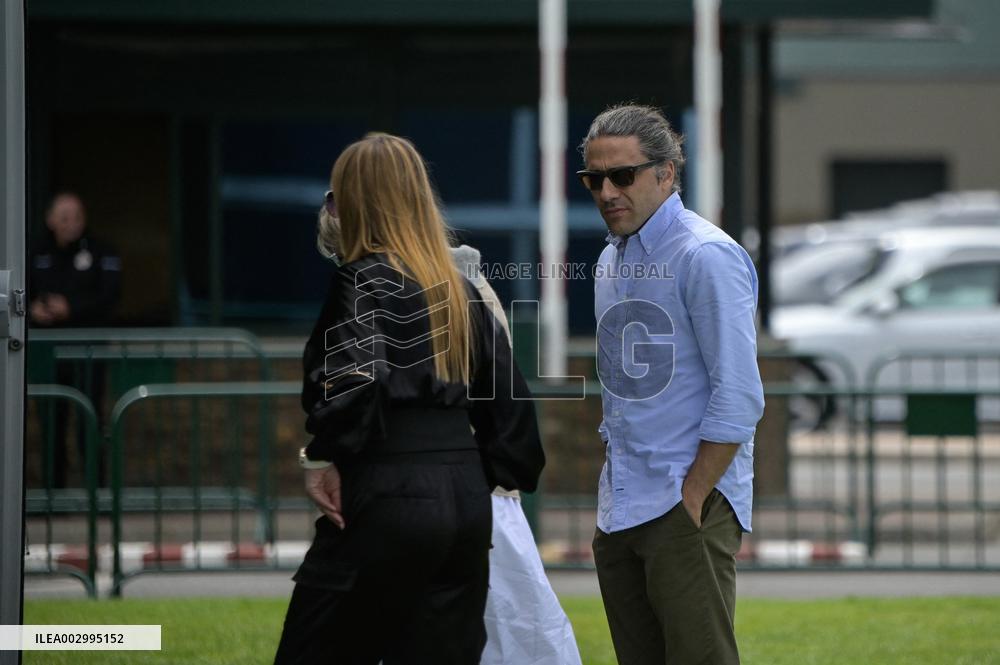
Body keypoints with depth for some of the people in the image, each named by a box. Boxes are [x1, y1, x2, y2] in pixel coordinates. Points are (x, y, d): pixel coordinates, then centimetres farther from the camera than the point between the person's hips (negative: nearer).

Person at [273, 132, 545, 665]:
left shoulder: (363, 280, -7)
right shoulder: (458, 286, 16)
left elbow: (356, 378, -23)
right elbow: (504, 388, 16)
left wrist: (324, 459, -13)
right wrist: (501, 472, 20)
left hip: (391, 501, -7)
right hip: (466, 499, 7)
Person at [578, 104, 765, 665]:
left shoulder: (707, 257, -11)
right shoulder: (612, 262, 15)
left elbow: (738, 398, -15)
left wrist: (691, 500, -16)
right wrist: (618, 482, 14)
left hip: (690, 507, -8)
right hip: (619, 512, 8)